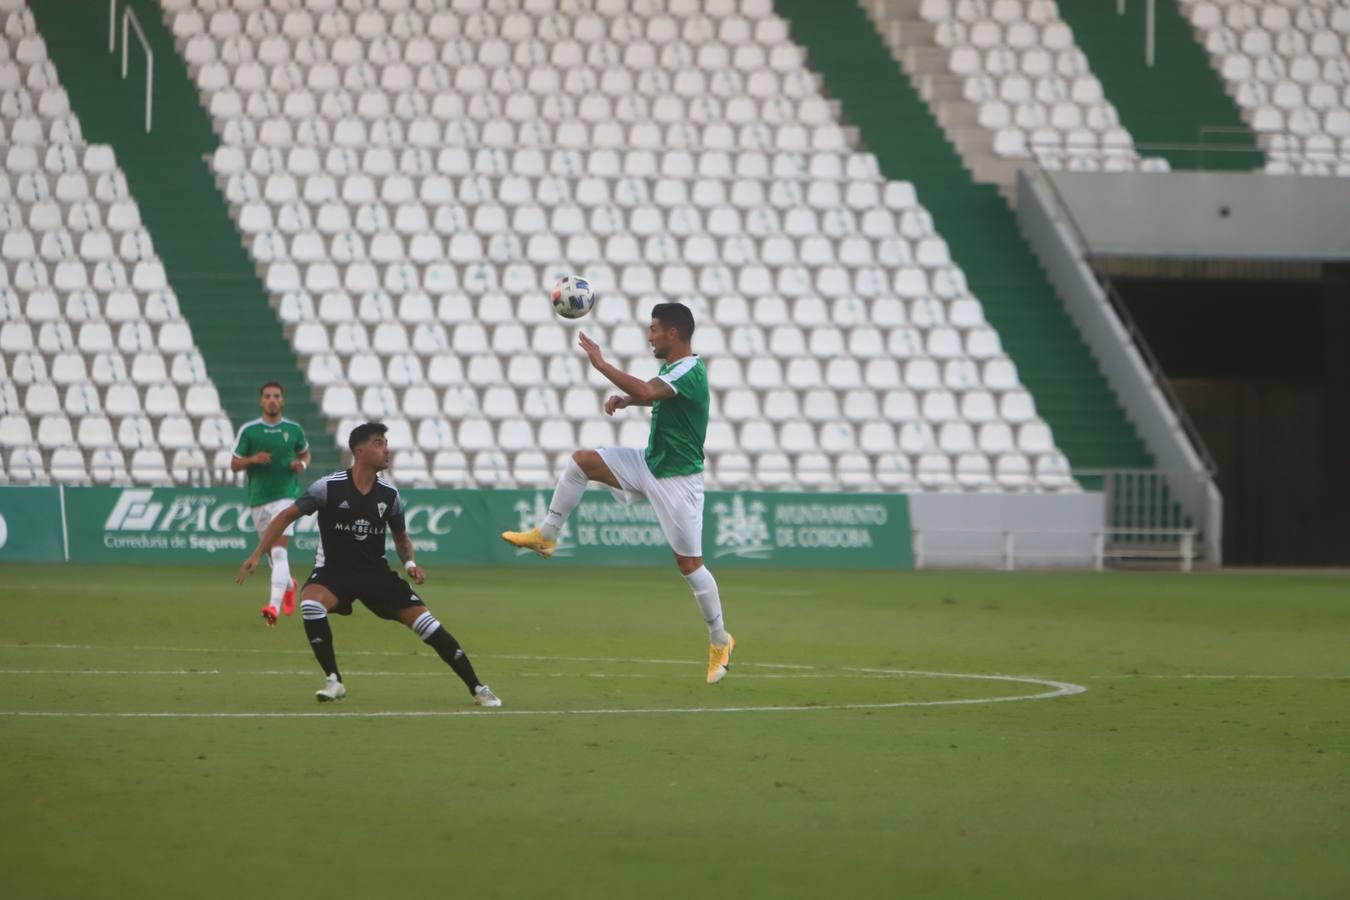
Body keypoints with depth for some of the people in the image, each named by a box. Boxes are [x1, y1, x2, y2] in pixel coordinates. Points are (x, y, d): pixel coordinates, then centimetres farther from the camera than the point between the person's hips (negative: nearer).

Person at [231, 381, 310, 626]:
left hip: (285, 496, -2)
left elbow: (305, 453, 21)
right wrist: (252, 459, -16)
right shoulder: (248, 430, 1)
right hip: (258, 499, 2)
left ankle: (274, 605, -27)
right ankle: (289, 585, 46)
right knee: (272, 553, 15)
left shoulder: (294, 430, 4)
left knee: (279, 551, -18)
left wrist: (302, 464, -2)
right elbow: (234, 464, 5)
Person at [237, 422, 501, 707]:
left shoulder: (389, 495, -3)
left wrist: (410, 562, -6)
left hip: (376, 572, 3)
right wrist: (257, 554, -11)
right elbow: (287, 516, -5)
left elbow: (401, 536, 15)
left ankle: (477, 688, 2)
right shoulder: (329, 487, -15)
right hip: (333, 570, -3)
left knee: (426, 623, -9)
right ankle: (333, 681, -18)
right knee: (310, 603, -35)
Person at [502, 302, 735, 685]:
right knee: (581, 461, -1)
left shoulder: (690, 371, -23)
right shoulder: (672, 369, 6)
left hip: (677, 479, -9)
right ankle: (545, 535, 9)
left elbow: (646, 392, -41)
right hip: (650, 464, 9)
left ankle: (720, 641, 11)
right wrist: (624, 399, 6)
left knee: (689, 563, -3)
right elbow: (650, 395, 29)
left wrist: (601, 364, -34)